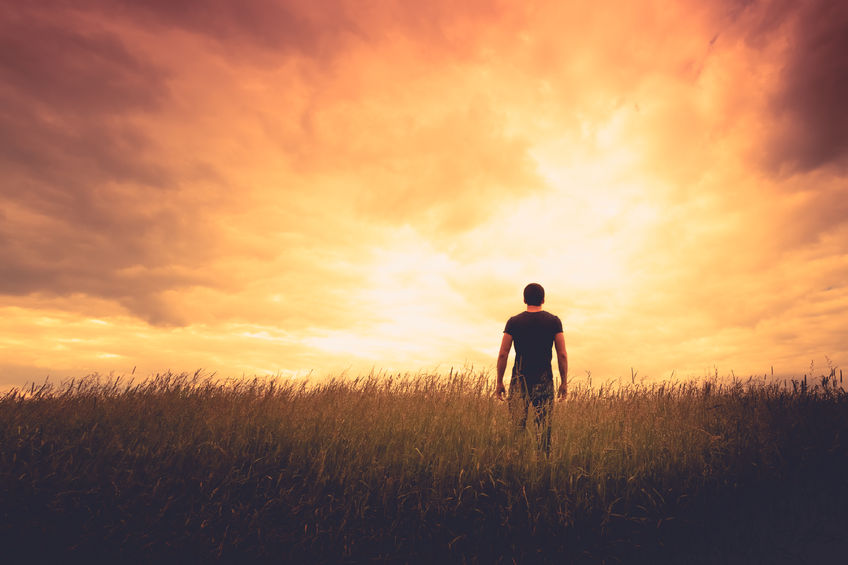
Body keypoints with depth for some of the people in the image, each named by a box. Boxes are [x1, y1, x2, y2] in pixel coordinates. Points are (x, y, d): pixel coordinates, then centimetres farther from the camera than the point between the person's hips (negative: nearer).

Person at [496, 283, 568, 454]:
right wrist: (564, 382, 8)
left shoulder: (513, 322, 1)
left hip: (520, 378, 0)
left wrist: (499, 382, 5)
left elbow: (503, 354, -1)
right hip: (544, 380, 0)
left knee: (516, 427, 5)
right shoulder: (554, 321, 3)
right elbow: (562, 354, 0)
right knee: (544, 426, 6)